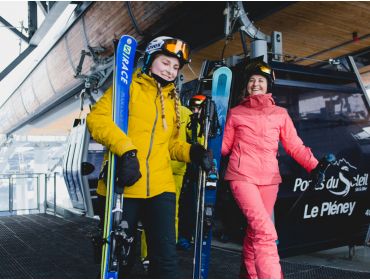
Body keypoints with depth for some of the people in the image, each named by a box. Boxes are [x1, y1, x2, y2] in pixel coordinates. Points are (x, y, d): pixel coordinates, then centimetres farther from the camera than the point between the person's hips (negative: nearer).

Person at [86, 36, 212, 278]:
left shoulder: (173, 101, 20)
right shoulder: (129, 87, 1)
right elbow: (97, 118, -13)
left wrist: (192, 152, 4)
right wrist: (126, 149, -26)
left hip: (160, 188, 5)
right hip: (122, 187, -4)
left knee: (167, 258, 0)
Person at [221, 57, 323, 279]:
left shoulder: (280, 114, 12)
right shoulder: (235, 113, 10)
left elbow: (295, 146, 6)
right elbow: (225, 146, 11)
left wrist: (315, 166, -6)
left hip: (269, 178, 3)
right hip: (242, 176, -3)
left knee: (256, 231, 11)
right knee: (265, 231, -19)